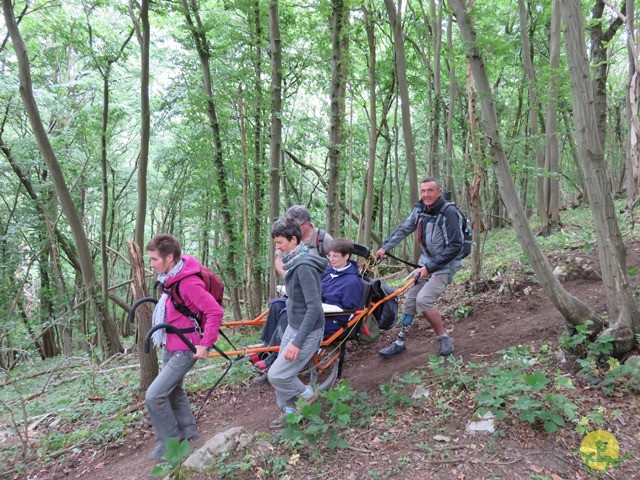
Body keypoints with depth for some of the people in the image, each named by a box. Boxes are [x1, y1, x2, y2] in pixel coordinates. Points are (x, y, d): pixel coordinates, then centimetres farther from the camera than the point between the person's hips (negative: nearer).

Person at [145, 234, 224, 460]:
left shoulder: (188, 283, -27)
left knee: (154, 396, -7)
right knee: (173, 390, 22)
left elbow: (215, 312, -29)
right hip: (169, 346, 9)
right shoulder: (169, 278, 0)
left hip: (184, 350, -9)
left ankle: (169, 441, 13)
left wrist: (205, 344, -25)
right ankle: (188, 431, 40)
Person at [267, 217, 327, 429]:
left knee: (276, 375, -7)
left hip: (307, 332, -9)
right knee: (282, 371, 14)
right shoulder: (293, 263, 4)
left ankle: (307, 394, 19)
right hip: (292, 327, 9)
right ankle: (289, 412, 34)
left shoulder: (304, 267, -25)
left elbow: (314, 308, -28)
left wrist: (297, 342, -27)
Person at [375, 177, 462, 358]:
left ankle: (443, 338, -2)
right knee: (410, 301, 6)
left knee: (423, 299, -23)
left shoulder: (449, 213, -21)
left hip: (444, 266, -7)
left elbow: (455, 247, -23)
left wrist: (430, 268, -22)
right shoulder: (420, 209, -1)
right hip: (426, 264, 7)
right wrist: (385, 247, 3)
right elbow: (403, 229, 11)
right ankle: (400, 343, 20)